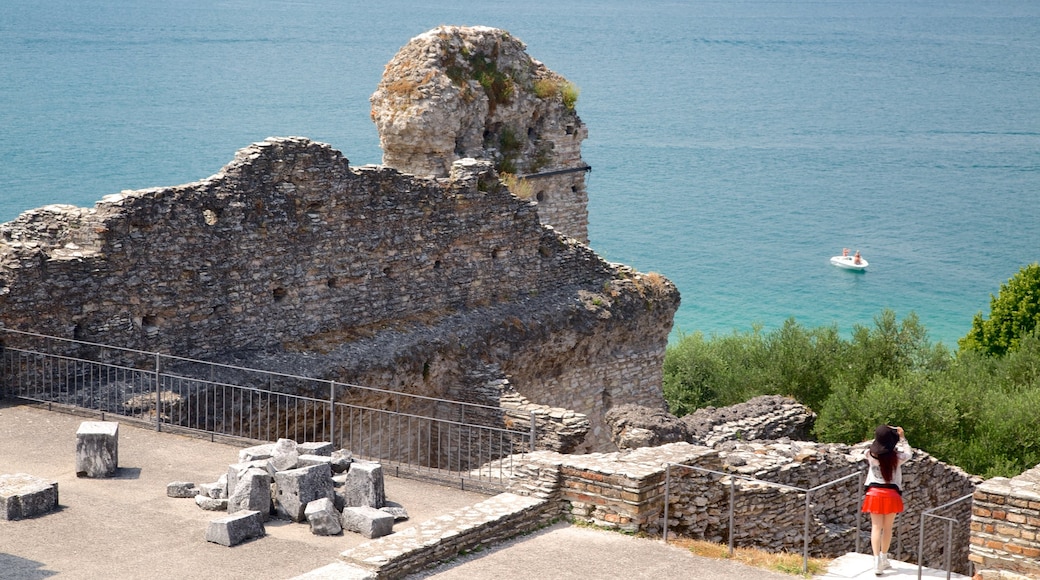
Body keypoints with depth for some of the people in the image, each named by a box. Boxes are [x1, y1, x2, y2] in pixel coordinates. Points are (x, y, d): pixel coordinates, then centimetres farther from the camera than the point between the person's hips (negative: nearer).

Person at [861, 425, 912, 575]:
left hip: (875, 493, 0)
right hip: (891, 494, 0)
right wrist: (902, 437, 15)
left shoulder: (870, 455, -9)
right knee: (888, 528, 14)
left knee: (876, 527, 1)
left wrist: (882, 434, 17)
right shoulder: (896, 456, -12)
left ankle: (877, 561, -11)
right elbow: (909, 454, 10)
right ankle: (883, 559, 25)